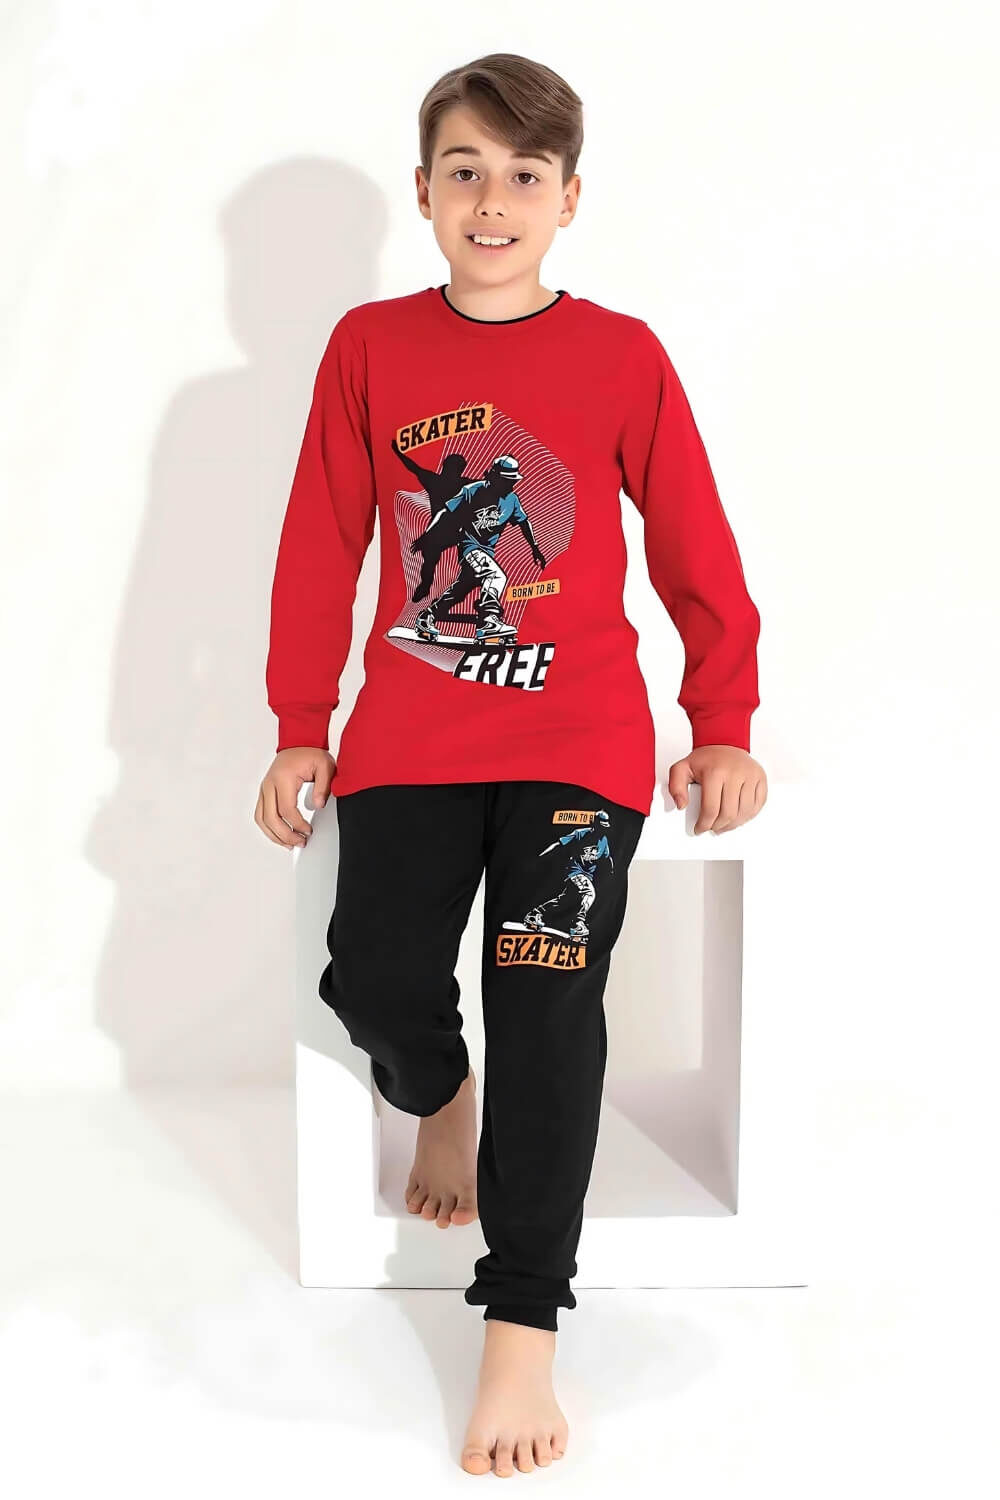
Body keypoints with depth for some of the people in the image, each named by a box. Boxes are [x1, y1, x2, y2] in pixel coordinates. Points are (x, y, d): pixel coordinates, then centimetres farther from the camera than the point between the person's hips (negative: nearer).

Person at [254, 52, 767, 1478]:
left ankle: (522, 1336, -5)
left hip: (578, 732, -1)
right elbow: (320, 549, 9)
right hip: (410, 731, 2)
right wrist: (301, 729, 10)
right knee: (376, 977, -13)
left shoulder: (623, 355, 2)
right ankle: (440, 1103, 26)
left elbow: (696, 548, 7)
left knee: (547, 993, -16)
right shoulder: (369, 346, 5)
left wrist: (724, 729, 8)